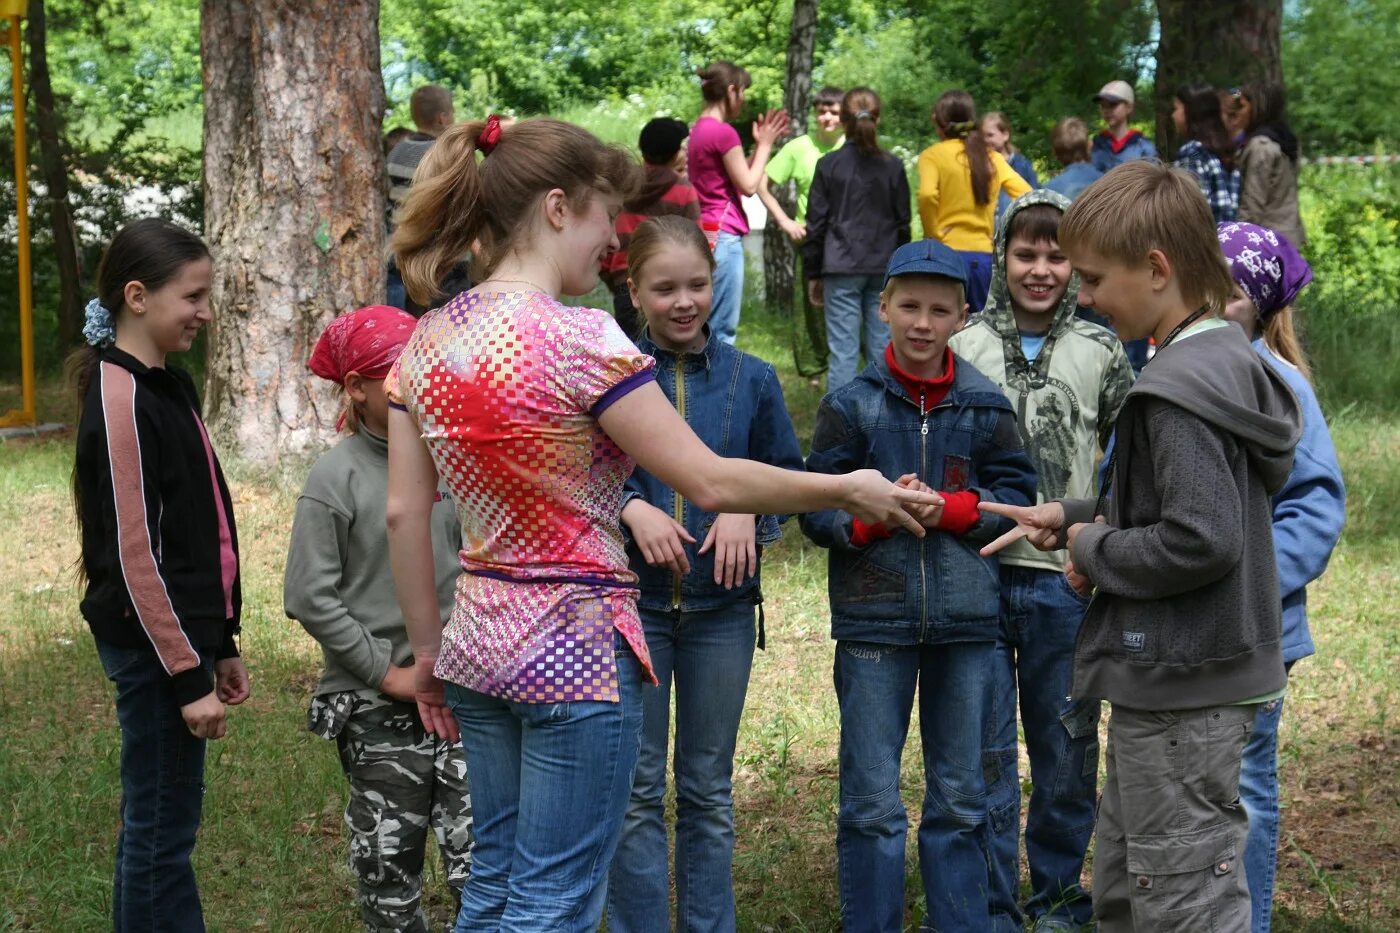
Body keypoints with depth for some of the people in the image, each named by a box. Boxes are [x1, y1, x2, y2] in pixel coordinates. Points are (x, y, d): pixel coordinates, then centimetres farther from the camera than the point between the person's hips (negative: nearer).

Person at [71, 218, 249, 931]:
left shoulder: (164, 386, 12)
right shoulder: (121, 400, -17)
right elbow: (135, 557, -19)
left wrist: (220, 644, 18)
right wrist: (187, 677, -18)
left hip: (185, 633, 9)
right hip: (153, 643, -9)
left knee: (161, 821, 14)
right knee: (160, 826, -3)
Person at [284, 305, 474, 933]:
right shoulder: (336, 479, -8)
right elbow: (309, 597, -9)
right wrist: (386, 671, -10)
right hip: (377, 706, -2)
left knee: (478, 854, -5)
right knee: (389, 860, 8)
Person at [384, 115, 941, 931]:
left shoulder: (426, 343, 4)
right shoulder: (580, 339, -18)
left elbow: (405, 513, 7)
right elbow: (711, 482, -15)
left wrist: (428, 649, 16)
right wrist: (850, 491, -2)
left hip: (481, 643, 8)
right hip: (579, 650, -8)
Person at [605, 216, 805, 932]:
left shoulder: (750, 378, 3)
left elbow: (787, 471, 8)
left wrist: (748, 509, -12)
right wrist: (631, 508, -19)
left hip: (722, 603, 2)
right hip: (631, 598, -2)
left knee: (709, 788, 11)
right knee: (637, 789, 2)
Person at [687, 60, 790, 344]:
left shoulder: (698, 130, 15)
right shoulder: (724, 132, -13)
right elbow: (748, 185, -10)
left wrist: (760, 145, 16)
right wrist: (765, 145, 2)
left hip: (705, 233, 10)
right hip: (724, 233, -10)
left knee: (709, 326, 12)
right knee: (722, 330, -7)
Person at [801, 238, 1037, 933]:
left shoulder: (985, 407, 4)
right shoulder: (850, 405, -1)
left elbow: (1016, 497, 3)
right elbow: (816, 510, -2)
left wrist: (948, 509, -13)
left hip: (966, 622, 2)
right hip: (873, 622, -2)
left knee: (960, 799, 11)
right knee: (872, 803, 2)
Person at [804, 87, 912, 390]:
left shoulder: (829, 165, -2)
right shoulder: (893, 166, 3)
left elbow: (816, 224, 0)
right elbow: (903, 223, 8)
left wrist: (813, 274, 8)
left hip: (842, 267, -2)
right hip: (884, 269, 2)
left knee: (842, 351, -3)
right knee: (882, 348, 8)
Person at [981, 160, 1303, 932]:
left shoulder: (1179, 390, -21)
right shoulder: (1218, 361, 10)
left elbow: (1200, 541, -28)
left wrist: (1094, 550, -12)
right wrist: (1072, 516, 12)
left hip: (1181, 689, -10)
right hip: (1183, 674, 10)